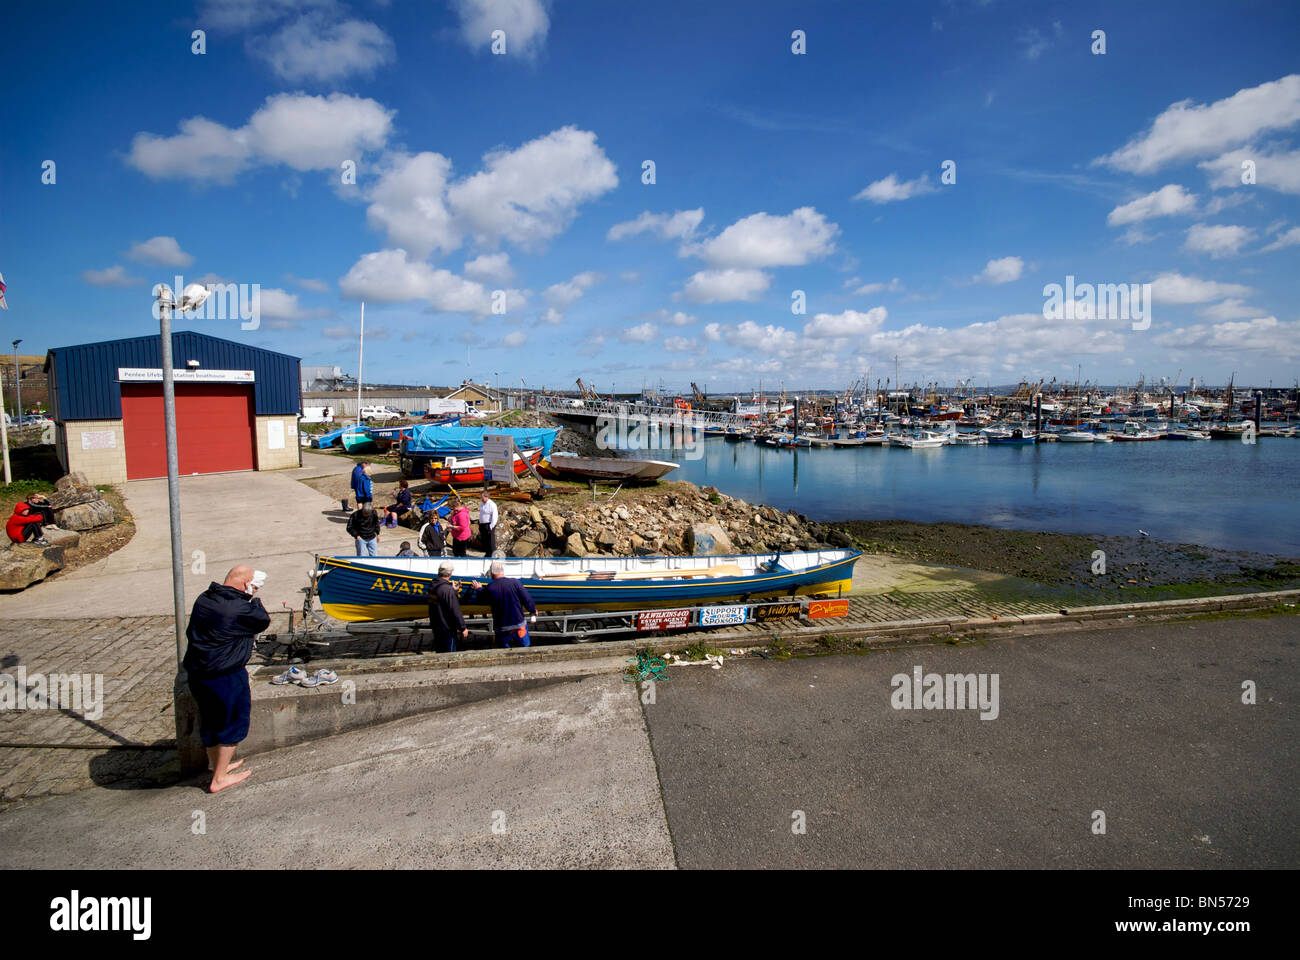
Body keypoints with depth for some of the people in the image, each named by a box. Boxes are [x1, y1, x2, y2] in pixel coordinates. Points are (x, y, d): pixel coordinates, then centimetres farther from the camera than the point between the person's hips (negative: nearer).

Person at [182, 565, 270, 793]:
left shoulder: (204, 599, 2)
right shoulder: (240, 609, -23)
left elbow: (191, 632, 15)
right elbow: (263, 621, -6)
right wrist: (254, 600, 5)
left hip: (196, 674, 8)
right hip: (225, 678, -8)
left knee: (211, 722, 24)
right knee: (233, 724, 9)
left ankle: (217, 765, 42)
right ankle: (219, 778, 16)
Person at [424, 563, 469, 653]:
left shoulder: (433, 587, 5)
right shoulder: (447, 589, -23)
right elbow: (455, 611, -22)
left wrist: (454, 591, 19)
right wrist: (463, 628, -16)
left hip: (435, 626, 9)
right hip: (447, 629, -9)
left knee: (439, 652, 19)